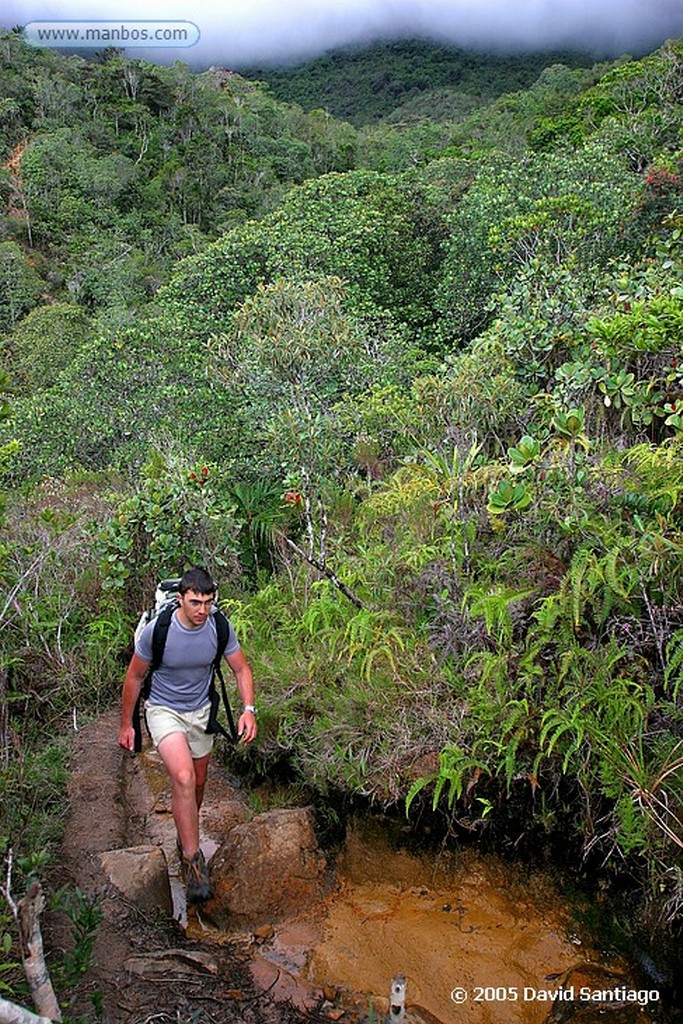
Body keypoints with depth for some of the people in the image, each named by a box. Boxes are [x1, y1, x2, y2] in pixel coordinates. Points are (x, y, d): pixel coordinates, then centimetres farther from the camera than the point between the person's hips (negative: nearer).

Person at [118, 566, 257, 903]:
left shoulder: (219, 627, -17)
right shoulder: (157, 631, -25)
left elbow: (241, 669, -4)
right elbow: (134, 677, -9)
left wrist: (249, 709, -20)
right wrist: (126, 725, -2)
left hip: (200, 711, 4)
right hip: (164, 710, -4)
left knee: (198, 783, 17)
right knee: (183, 778, -24)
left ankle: (186, 835, 45)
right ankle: (193, 862, -13)